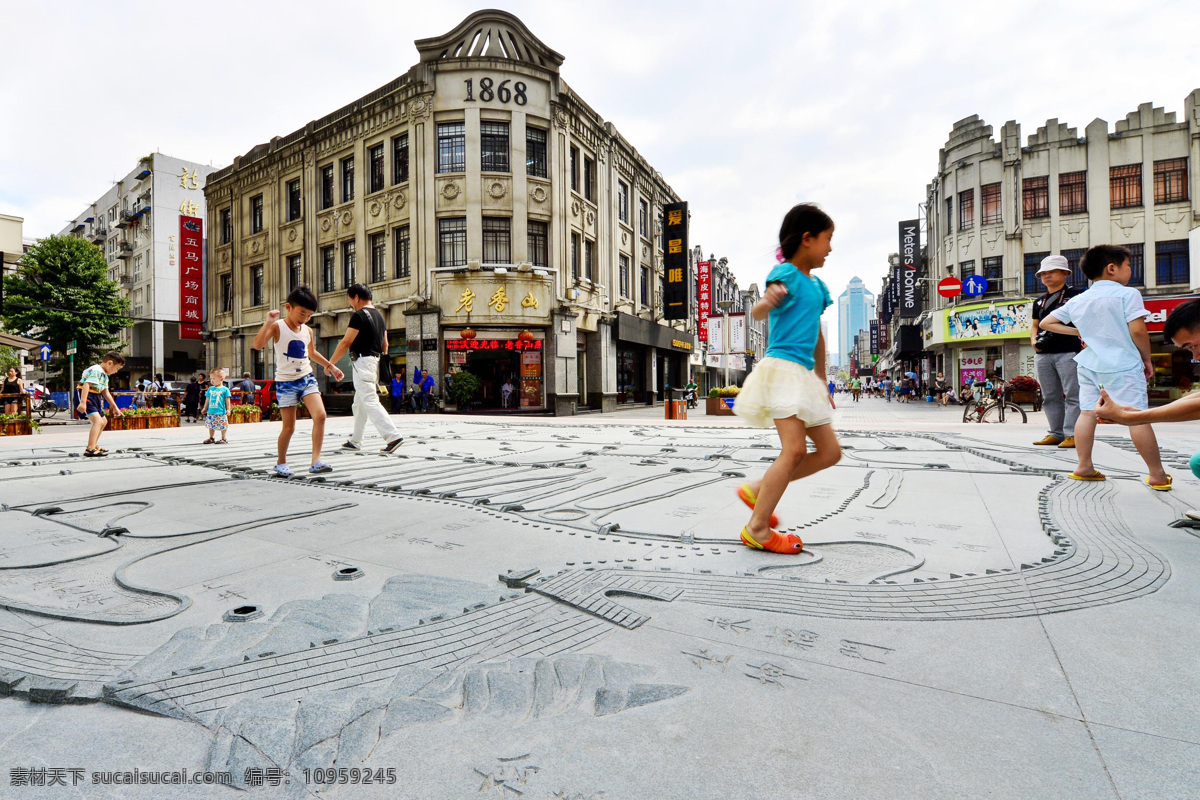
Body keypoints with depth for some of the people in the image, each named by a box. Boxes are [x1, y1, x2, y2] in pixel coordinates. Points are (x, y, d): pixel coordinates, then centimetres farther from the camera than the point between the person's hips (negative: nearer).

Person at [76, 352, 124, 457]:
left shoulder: (105, 375, 16)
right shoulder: (96, 370, -16)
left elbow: (106, 393, 23)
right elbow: (86, 385, -29)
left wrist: (115, 407, 24)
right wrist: (83, 402, -39)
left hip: (95, 398, 11)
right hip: (86, 397, -11)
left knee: (103, 422, 23)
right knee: (98, 421, -25)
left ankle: (94, 446, 38)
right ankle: (90, 450, -32)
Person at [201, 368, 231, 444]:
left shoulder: (225, 389, -2)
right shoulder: (210, 389, 11)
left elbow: (227, 400, -2)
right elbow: (207, 400, 18)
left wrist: (228, 409, -6)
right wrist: (205, 408, 18)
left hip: (221, 413, -5)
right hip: (210, 412, 5)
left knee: (223, 426, -1)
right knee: (210, 426, 13)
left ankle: (223, 439, 11)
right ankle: (211, 438, 25)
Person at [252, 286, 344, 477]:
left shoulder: (308, 331, 9)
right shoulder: (277, 327, -7)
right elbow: (258, 345, -23)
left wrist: (330, 366, 28)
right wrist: (268, 322, -26)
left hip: (307, 378, 4)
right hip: (286, 382, -4)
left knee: (320, 415, -17)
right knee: (289, 427, 1)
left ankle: (316, 461, -15)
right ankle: (281, 463, 24)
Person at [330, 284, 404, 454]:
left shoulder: (359, 315, -12)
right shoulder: (379, 315, 15)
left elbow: (346, 342, -13)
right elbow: (385, 344, 17)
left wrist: (330, 363, -5)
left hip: (362, 362, -9)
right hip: (375, 362, 9)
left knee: (370, 403, -12)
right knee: (359, 404, 16)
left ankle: (393, 436, -20)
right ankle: (355, 441, 23)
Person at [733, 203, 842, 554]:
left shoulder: (816, 285, 20)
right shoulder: (786, 273, -4)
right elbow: (757, 311, -18)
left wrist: (822, 384, 29)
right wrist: (767, 300, -43)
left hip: (804, 375, 9)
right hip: (782, 366, -9)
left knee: (830, 452, 9)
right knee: (795, 449, -17)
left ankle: (756, 490, 15)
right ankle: (757, 529, -7)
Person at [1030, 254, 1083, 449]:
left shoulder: (1076, 295, 3)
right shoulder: (1039, 301, 19)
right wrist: (1034, 340, 7)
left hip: (1069, 352, -6)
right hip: (1043, 354, 6)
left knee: (1072, 395, -6)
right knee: (1050, 396, 8)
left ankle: (1072, 434, -5)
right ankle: (1056, 433, 15)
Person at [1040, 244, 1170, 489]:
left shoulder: (1077, 301, 9)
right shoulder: (1128, 294, -7)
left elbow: (1046, 323, 15)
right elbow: (1137, 331, -12)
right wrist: (1147, 359, 1)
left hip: (1089, 365, 5)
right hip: (1122, 366, -5)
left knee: (1087, 412, 8)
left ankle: (1084, 467, 10)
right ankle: (1158, 476, 4)